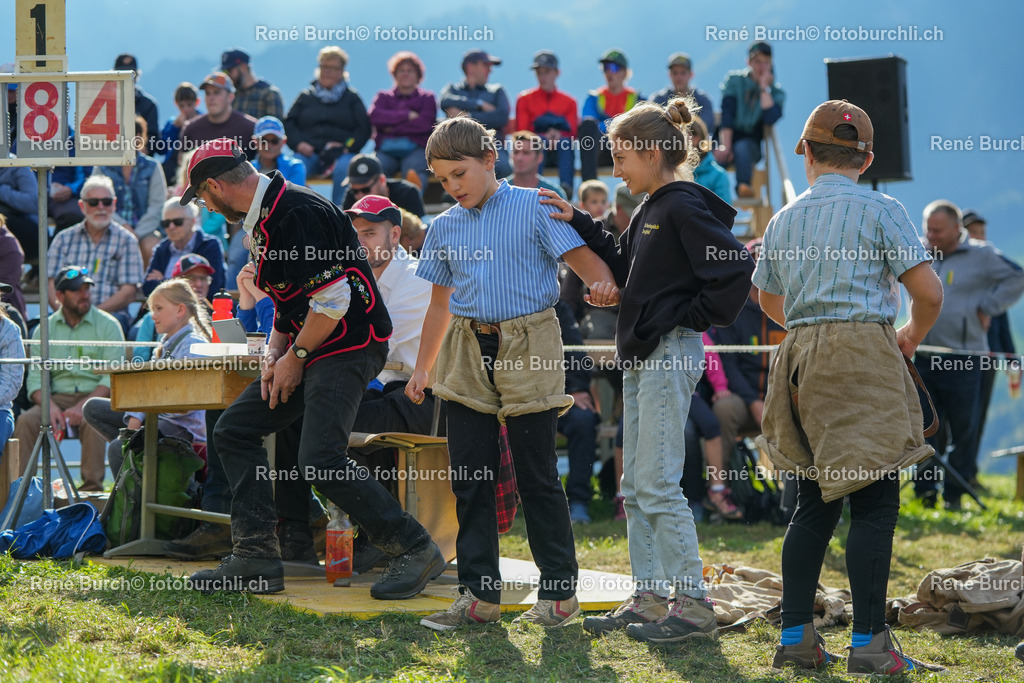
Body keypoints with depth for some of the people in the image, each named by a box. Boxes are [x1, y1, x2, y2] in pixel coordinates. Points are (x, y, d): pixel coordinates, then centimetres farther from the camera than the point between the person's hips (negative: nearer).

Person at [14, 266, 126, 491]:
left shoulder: (107, 325, 3)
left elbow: (113, 377, -6)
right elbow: (35, 378, 5)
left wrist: (83, 406, -21)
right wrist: (50, 406, -17)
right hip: (58, 396, 3)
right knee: (26, 421, -27)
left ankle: (92, 488, -33)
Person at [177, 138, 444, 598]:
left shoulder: (298, 211, -19)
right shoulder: (262, 218, 14)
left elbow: (332, 300, -23)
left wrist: (296, 357, -12)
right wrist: (274, 354, 8)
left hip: (347, 348, -11)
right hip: (306, 351, 11)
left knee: (321, 460, -21)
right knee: (235, 431, 7)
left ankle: (414, 549, -9)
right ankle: (256, 557, 7)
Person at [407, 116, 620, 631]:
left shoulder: (534, 208, -2)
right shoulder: (444, 228, 14)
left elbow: (584, 260, -9)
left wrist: (602, 284, -31)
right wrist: (422, 369, 19)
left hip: (527, 348, -5)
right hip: (468, 353, 5)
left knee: (536, 475, -1)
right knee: (469, 478, 2)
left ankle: (560, 591, 9)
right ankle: (479, 594, 8)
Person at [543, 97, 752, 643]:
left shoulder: (685, 208, -14)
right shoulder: (650, 211, 15)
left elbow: (736, 271, -21)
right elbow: (621, 269, 23)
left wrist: (690, 317, -14)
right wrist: (579, 225, 15)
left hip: (671, 354, -10)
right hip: (642, 357, 10)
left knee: (657, 484, -9)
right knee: (636, 486, 12)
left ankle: (693, 604, -5)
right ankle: (649, 597, 17)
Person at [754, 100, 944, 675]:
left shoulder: (783, 220, 13)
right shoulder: (881, 210, -2)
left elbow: (771, 302, 25)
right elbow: (929, 291, -7)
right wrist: (912, 338, 12)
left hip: (801, 355, 6)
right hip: (864, 353, -6)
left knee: (816, 503, 12)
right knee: (874, 503, -6)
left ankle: (796, 637, 10)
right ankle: (870, 643, -9)